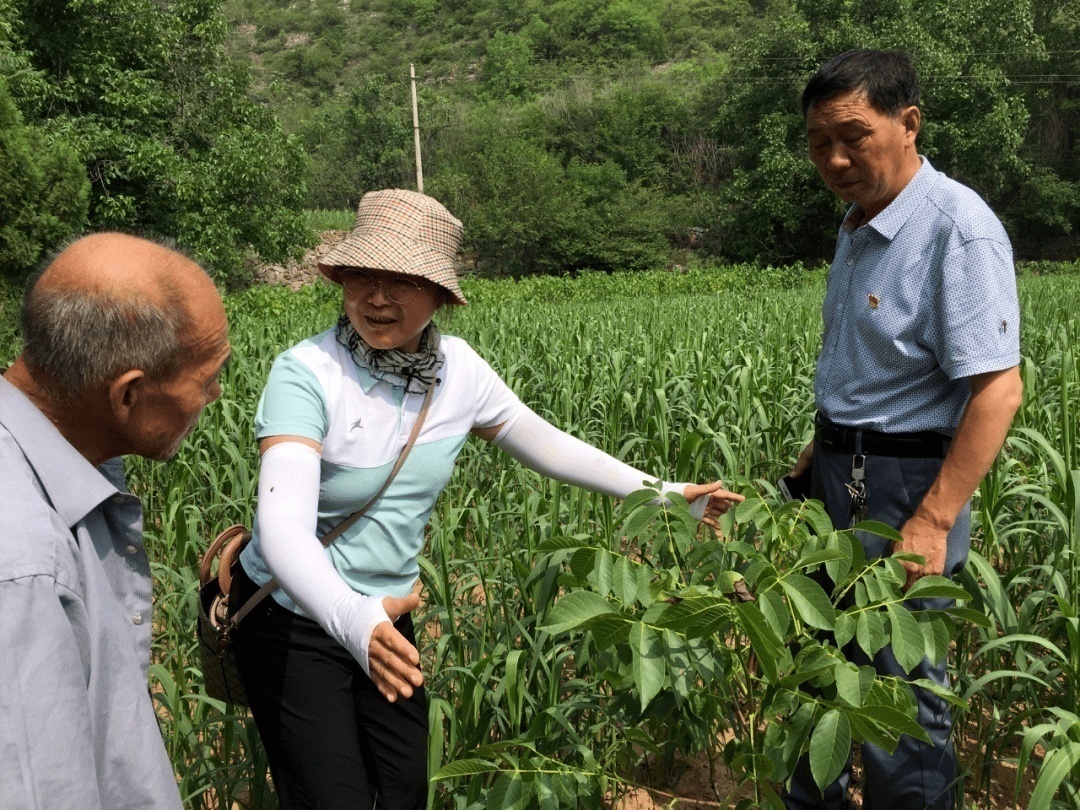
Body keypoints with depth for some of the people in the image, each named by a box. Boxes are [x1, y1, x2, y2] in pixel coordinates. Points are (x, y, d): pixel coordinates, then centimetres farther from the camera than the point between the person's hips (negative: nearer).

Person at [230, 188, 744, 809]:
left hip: (388, 620, 5)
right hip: (295, 620, -5)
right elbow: (284, 526, -37)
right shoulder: (307, 373, -26)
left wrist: (664, 494, 5)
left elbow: (544, 443, 5)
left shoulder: (458, 369, -9)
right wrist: (351, 616, -56)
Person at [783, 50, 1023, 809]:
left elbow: (998, 389, -23)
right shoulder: (861, 223, 9)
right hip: (841, 475, 9)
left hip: (906, 483, -9)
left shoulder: (958, 229, -18)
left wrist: (933, 522, -26)